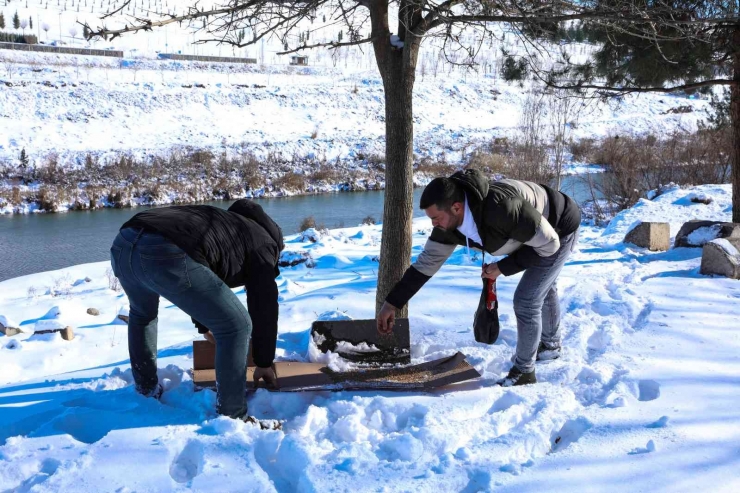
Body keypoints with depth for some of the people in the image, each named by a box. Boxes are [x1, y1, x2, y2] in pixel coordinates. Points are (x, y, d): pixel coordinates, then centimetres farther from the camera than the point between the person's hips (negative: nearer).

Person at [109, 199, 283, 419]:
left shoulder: (220, 223, 43)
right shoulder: (262, 243, 23)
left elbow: (198, 291, 55)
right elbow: (264, 308, 21)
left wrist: (205, 327, 68)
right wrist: (264, 363, 32)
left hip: (123, 245, 9)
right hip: (167, 255, -8)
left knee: (142, 312, 40)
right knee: (236, 326, 8)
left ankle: (147, 391, 49)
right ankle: (232, 419, 15)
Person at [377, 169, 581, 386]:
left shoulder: (501, 208, -45)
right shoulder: (449, 221, -22)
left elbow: (549, 243, -33)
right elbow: (427, 261, -12)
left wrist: (503, 267, -27)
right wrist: (392, 303, -14)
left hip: (559, 230, -8)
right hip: (535, 228, 8)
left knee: (526, 299, -11)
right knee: (542, 288, 28)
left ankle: (524, 371, 9)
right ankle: (551, 345, 53)